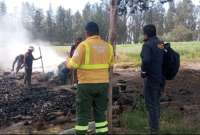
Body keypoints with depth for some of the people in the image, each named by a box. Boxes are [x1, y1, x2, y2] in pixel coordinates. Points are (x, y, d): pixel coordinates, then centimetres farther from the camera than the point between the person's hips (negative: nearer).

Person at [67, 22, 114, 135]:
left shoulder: (84, 45, -10)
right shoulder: (107, 46, 5)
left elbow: (73, 64, -13)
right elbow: (111, 64, 13)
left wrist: (68, 63, 9)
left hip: (86, 84, -4)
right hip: (103, 83, 5)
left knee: (83, 114, 5)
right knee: (100, 112, 15)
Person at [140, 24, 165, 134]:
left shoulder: (147, 45, -15)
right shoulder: (162, 44, 10)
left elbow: (146, 60, -30)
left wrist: (143, 71, -14)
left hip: (151, 79, -8)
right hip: (161, 78, 8)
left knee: (151, 105, -1)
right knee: (156, 103, 19)